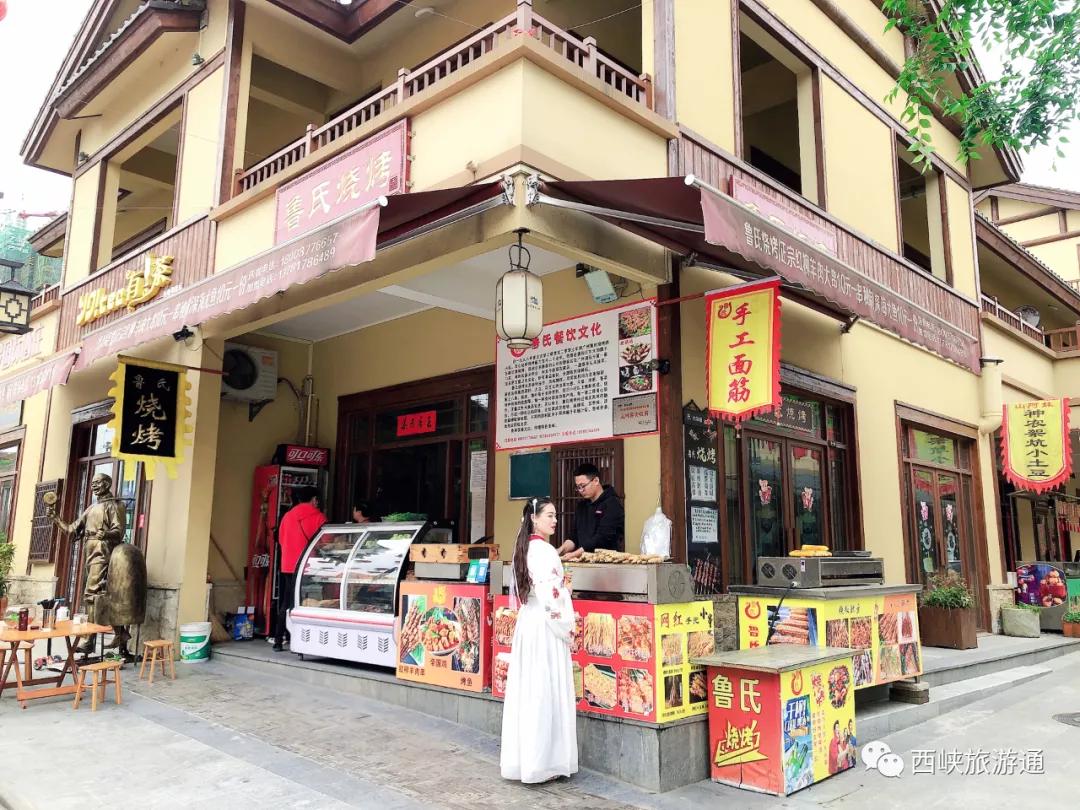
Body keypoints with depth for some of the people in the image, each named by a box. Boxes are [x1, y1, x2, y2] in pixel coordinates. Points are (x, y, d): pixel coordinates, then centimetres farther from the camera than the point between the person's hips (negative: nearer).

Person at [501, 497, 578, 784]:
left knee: (525, 690, 12)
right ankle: (541, 762, 5)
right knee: (546, 693, -1)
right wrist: (566, 628, -10)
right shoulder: (544, 550, -16)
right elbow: (551, 596, -21)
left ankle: (518, 758, 20)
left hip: (526, 623, 9)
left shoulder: (523, 548, 11)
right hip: (546, 626, -9)